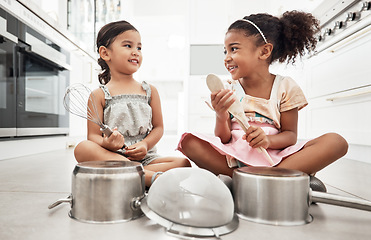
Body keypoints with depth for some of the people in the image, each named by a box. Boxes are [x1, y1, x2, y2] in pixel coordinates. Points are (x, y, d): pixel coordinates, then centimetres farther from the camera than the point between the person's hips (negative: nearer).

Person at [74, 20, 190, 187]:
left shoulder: (150, 91, 11)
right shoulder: (99, 95, 4)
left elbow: (158, 127, 9)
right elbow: (93, 135, 0)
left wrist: (144, 145, -11)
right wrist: (107, 144, -24)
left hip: (145, 158, 2)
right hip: (112, 158, -1)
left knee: (183, 163, -19)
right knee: (82, 148, -31)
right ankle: (152, 176, -32)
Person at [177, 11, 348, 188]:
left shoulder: (285, 87, 2)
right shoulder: (227, 91, 2)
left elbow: (290, 134, 1)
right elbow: (223, 140, -2)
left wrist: (268, 140, -22)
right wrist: (221, 119, -24)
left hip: (274, 157, 1)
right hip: (234, 157, 0)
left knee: (336, 142, -18)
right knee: (189, 141, -25)